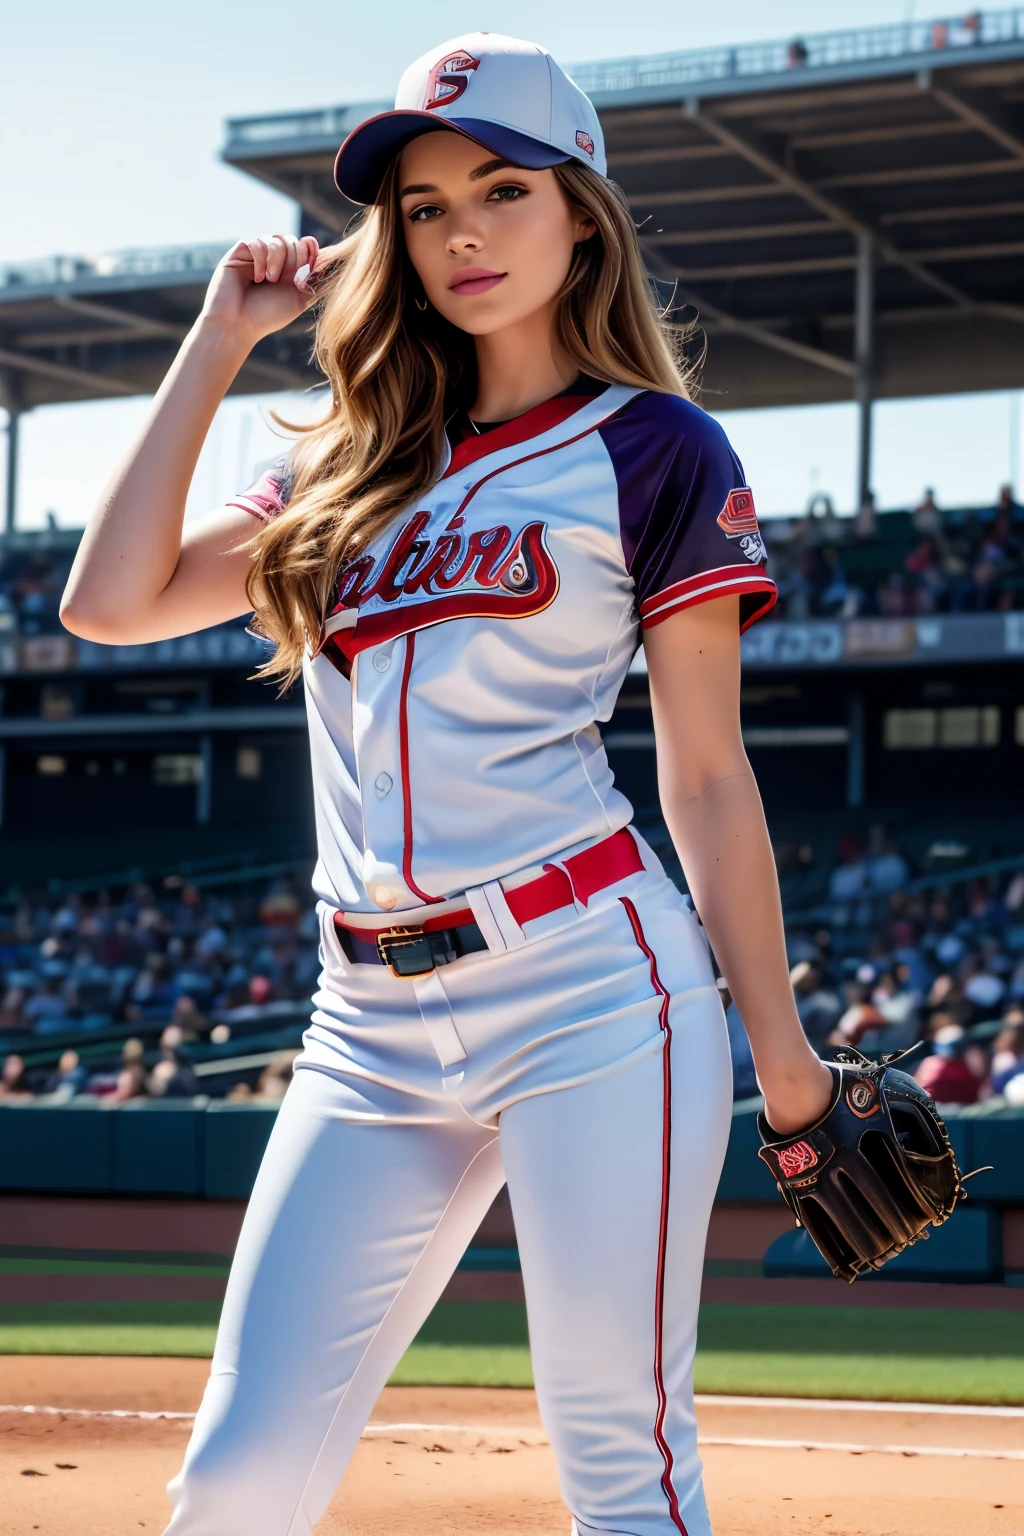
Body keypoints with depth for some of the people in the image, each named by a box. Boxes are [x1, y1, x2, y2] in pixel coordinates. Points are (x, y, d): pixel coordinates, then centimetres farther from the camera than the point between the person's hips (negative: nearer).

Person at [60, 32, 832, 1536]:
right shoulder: (350, 465, 19)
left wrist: (782, 1051, -2)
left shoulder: (654, 448, 4)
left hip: (589, 982, -5)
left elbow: (706, 774, 2)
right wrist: (218, 341, 12)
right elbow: (112, 599, 9)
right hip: (371, 1025, 5)